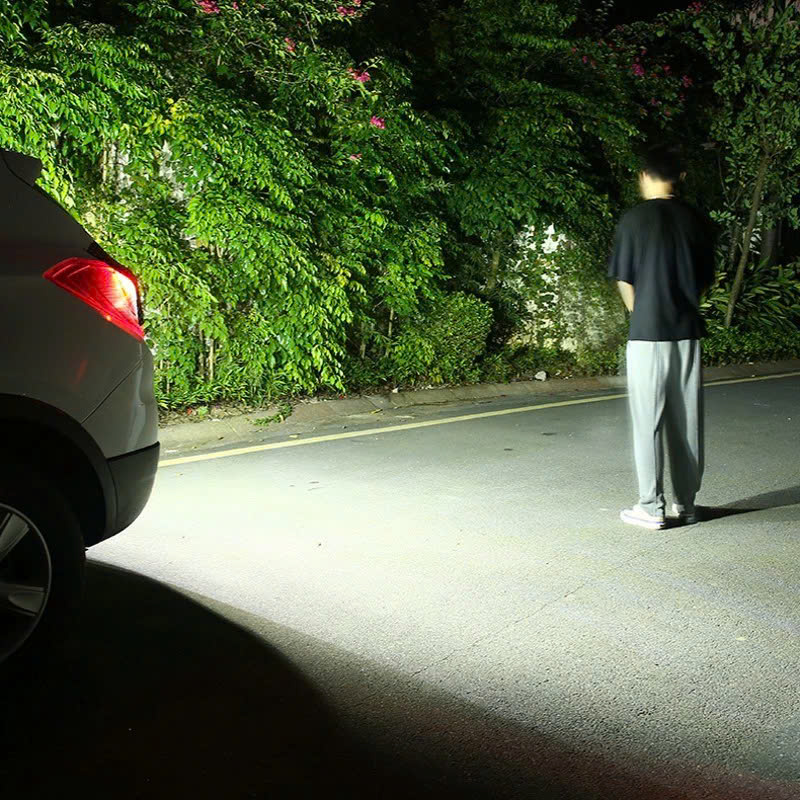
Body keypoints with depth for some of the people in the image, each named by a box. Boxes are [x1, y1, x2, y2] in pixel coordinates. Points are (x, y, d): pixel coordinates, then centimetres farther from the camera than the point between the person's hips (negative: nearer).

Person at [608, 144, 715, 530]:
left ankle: (651, 507, 5)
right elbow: (705, 280, 10)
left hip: (648, 332, -4)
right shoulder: (696, 220, 5)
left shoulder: (634, 219, -6)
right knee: (687, 419, 10)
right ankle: (686, 503, 18)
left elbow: (624, 281, -3)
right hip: (688, 331, 4)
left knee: (648, 420, 2)